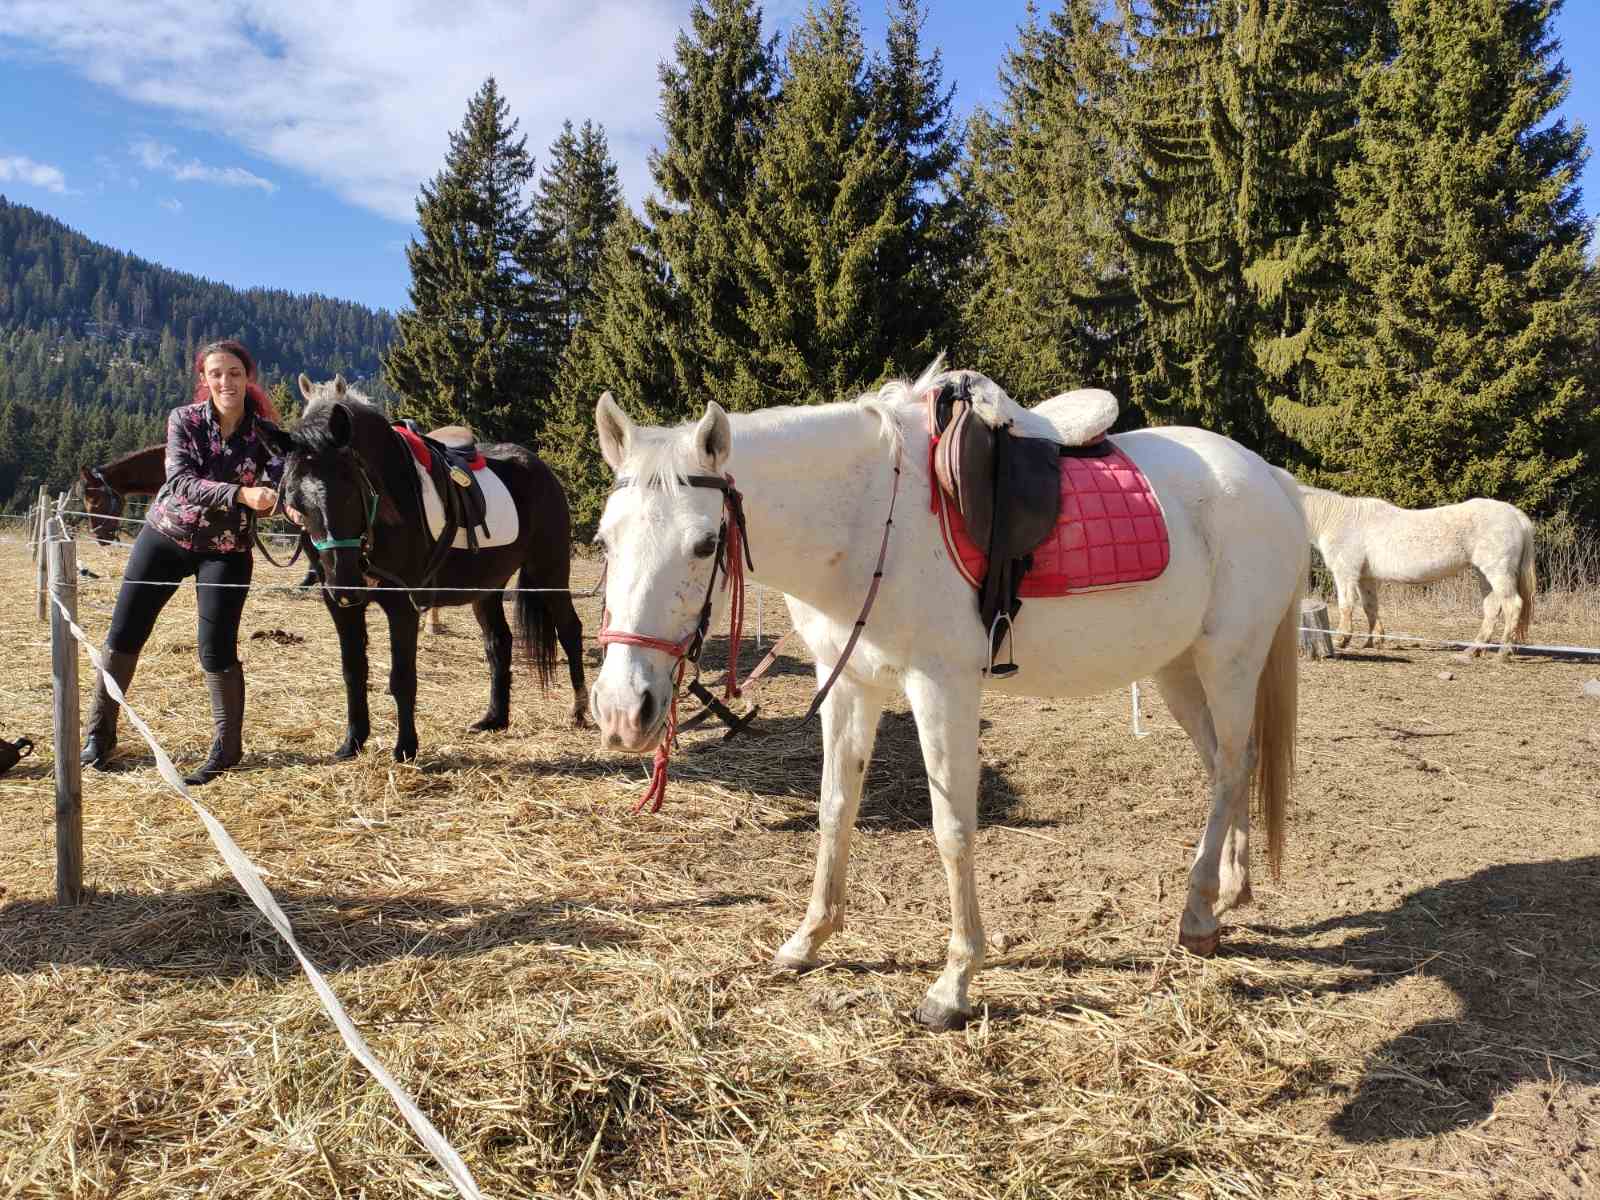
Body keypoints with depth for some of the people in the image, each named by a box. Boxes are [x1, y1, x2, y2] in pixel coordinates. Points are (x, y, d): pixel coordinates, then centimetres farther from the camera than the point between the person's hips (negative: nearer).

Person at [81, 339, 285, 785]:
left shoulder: (264, 432, -8)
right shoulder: (184, 420, -10)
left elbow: (280, 479, -20)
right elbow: (181, 481, -24)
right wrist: (240, 494, -40)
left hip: (226, 550, -1)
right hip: (165, 537, 2)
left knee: (217, 651, -8)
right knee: (123, 634, 6)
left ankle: (227, 747, 10)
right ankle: (99, 733, 24)